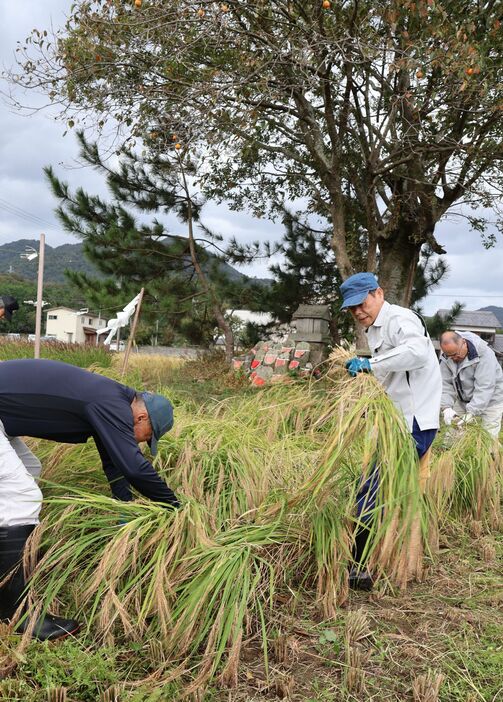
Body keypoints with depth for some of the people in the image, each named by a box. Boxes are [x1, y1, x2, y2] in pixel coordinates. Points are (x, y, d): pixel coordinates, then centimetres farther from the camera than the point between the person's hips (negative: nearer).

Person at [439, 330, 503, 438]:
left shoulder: (484, 354, -29)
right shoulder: (445, 357, -12)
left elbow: (484, 388, -31)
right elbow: (445, 384, -13)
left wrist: (472, 412, -37)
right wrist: (446, 407, -28)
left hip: (490, 400, -5)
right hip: (462, 400, 5)